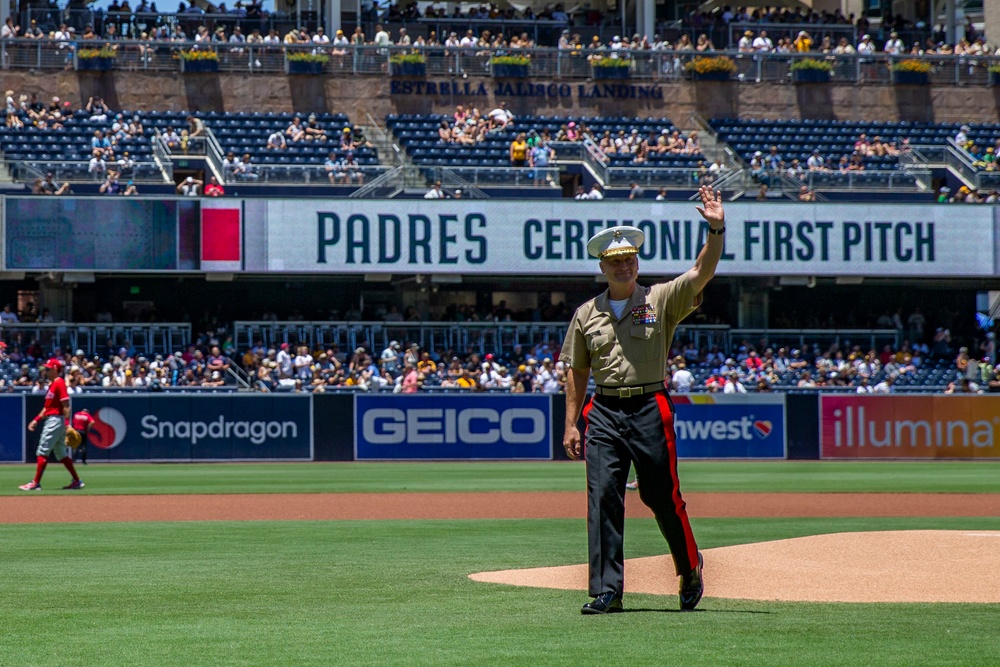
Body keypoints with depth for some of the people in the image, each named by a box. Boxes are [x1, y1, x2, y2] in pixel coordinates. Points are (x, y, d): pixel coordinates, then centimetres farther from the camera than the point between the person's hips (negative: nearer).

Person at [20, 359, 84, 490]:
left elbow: (66, 405, -20)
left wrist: (67, 424, -26)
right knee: (60, 453, 13)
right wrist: (37, 420, 17)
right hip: (50, 420, 11)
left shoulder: (59, 383, -13)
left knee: (42, 452, -9)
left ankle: (36, 483, -9)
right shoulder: (52, 384, 18)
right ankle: (77, 481, 15)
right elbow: (47, 406, 23)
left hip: (56, 420, -11)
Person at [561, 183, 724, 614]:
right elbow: (576, 371, 14)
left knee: (663, 497, 2)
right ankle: (607, 591, -6)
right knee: (603, 498, -6)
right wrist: (571, 424, 8)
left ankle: (690, 570, 25)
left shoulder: (662, 300, 3)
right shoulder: (587, 314, 11)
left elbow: (702, 273, -11)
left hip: (649, 409, -2)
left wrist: (716, 230, -26)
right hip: (604, 413, 2)